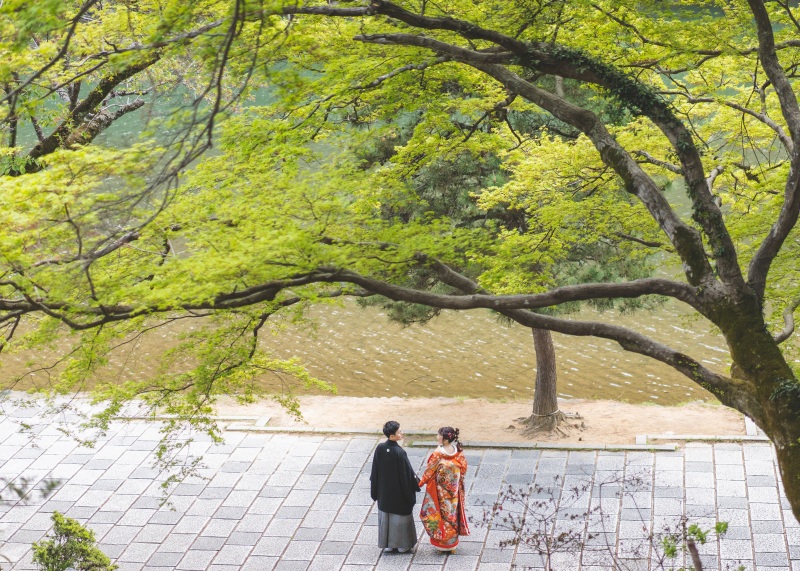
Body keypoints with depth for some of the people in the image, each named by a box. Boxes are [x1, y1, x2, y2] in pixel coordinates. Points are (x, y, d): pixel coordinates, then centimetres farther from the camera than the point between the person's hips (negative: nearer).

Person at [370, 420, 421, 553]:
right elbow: (407, 473, -18)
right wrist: (415, 486, -1)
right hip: (399, 492, -4)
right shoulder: (400, 453, -27)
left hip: (384, 491, 5)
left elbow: (375, 471, -2)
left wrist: (376, 490, 11)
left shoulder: (380, 448, -12)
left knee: (385, 516, 18)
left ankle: (387, 544, 28)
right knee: (400, 516, 13)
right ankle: (402, 544, 25)